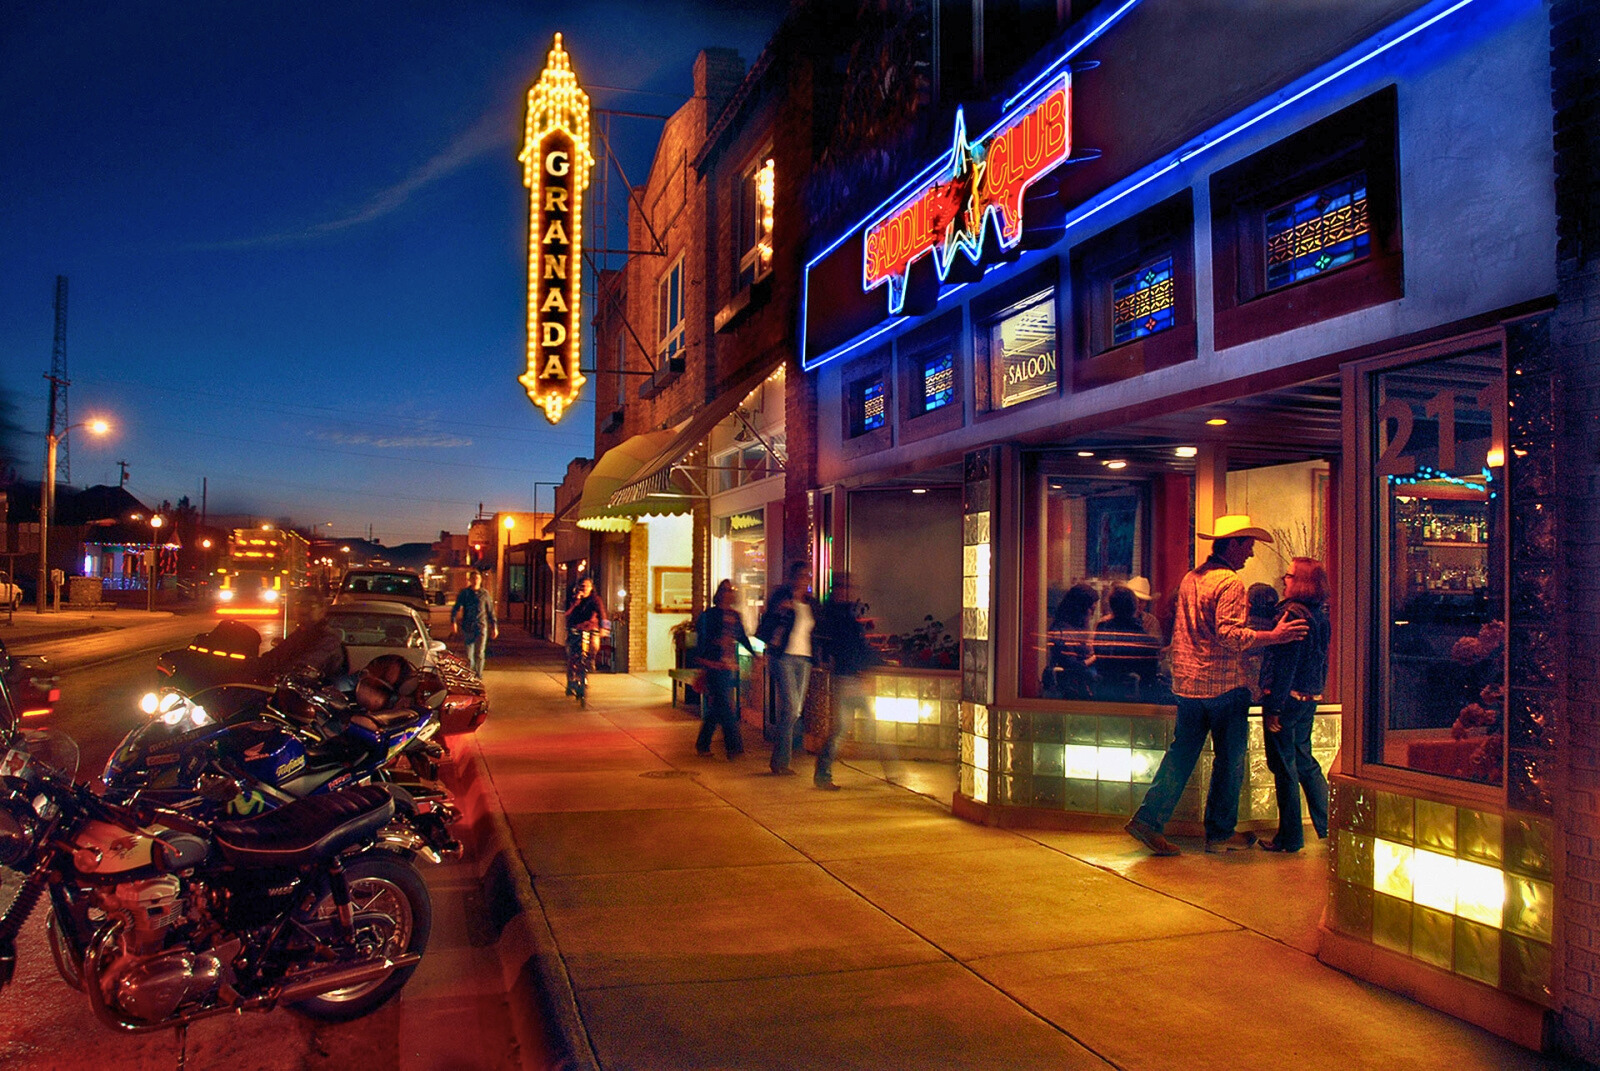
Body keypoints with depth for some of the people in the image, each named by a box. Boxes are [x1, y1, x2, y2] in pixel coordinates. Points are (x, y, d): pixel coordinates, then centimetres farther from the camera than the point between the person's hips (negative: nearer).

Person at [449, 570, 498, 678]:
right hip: (467, 628, 1)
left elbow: (491, 612, 13)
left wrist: (494, 627, 12)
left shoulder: (485, 594, 7)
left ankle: (478, 677, -1)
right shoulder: (464, 593, 6)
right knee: (468, 654, 6)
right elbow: (456, 608, 3)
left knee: (479, 654, -8)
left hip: (481, 627, -1)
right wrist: (453, 622, -10)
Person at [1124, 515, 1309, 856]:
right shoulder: (1230, 582, -14)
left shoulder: (1191, 577, 12)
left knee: (1180, 755, 11)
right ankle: (1220, 833, 16)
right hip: (1223, 685, -7)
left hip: (1187, 683, 7)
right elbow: (1229, 634, -23)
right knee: (1229, 760, 7)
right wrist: (1274, 636, -20)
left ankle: (1148, 819, 5)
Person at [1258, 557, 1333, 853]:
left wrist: (1273, 707, -19)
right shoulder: (1321, 616, 9)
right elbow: (1322, 662, 16)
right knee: (1305, 763, 20)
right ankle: (1330, 826, 25)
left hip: (1288, 698, -9)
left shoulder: (1293, 614, -18)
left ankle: (1290, 837, 9)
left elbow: (1285, 665, -20)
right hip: (1309, 700, 9)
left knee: (1284, 767, 1)